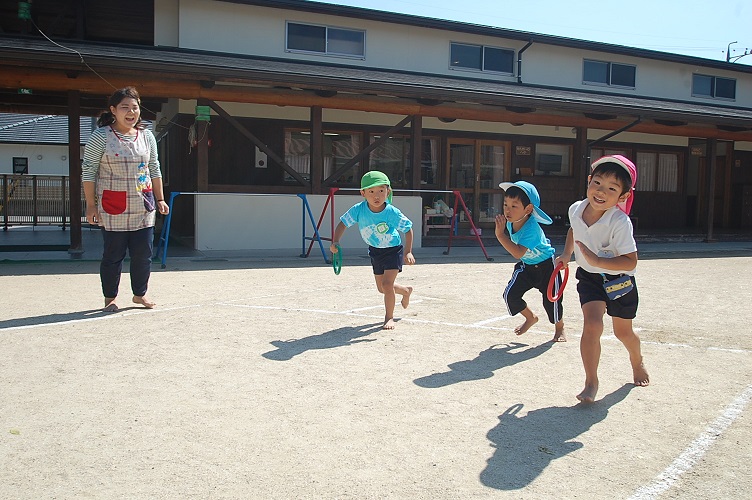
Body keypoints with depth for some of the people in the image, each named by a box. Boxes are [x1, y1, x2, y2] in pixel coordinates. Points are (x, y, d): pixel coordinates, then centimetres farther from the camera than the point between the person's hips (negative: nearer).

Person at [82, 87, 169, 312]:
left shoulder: (146, 136, 9)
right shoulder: (100, 136, -5)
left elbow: (154, 170, 16)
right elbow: (88, 172, -4)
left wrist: (160, 199, 14)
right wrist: (91, 205, -8)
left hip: (143, 208, 4)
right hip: (113, 209, -4)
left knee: (143, 253, 6)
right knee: (113, 254, 3)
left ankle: (140, 293, 24)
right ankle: (110, 297, 18)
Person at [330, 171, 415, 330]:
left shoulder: (392, 212, -30)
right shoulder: (358, 210, -23)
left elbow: (408, 230, -21)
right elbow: (343, 223, -12)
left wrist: (408, 252, -31)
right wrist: (335, 241, -27)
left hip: (393, 250, -5)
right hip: (375, 251, 5)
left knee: (387, 284, -17)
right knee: (381, 288, 18)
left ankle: (389, 317, 5)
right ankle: (406, 290, 49)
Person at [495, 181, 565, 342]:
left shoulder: (531, 228, -36)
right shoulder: (510, 222, -13)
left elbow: (518, 253, -47)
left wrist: (500, 234, -49)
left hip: (546, 265, -6)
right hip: (526, 265, 7)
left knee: (551, 300, -3)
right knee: (510, 294, -5)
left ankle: (559, 328, 28)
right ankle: (531, 318, 23)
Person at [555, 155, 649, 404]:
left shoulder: (620, 222, -30)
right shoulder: (576, 209, -13)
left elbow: (631, 262, -30)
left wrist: (597, 261, -40)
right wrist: (566, 255, 9)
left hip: (619, 280, -2)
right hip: (589, 278, 3)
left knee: (623, 331, 16)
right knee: (592, 325, -18)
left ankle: (637, 361, 51)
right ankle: (591, 382, -5)